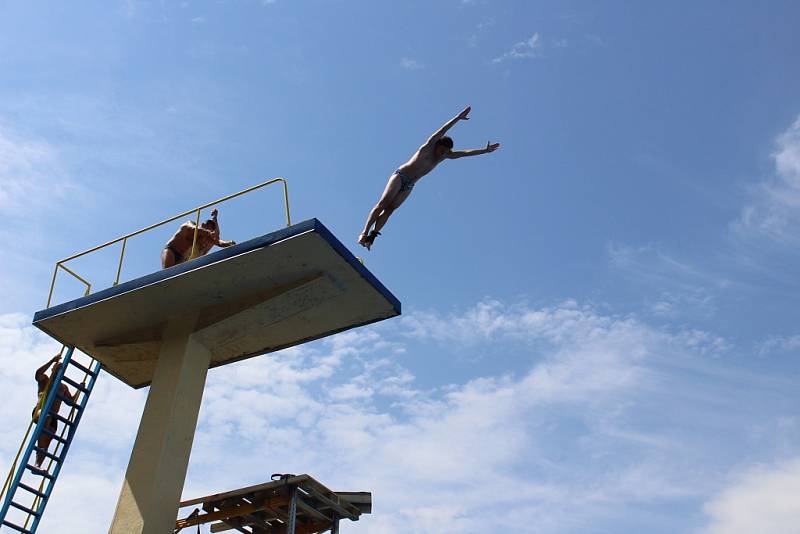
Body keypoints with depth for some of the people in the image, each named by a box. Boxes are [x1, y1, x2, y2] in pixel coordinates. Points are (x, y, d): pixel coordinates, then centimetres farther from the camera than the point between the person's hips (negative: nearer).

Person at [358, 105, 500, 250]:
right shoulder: (427, 148, -13)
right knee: (383, 204, -14)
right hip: (400, 176, -6)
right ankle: (365, 233, -16)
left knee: (390, 209, -4)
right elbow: (441, 132, -24)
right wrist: (458, 118, -32)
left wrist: (485, 150, 12)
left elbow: (465, 153, 13)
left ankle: (372, 235, -9)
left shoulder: (445, 156, 8)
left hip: (409, 186, 6)